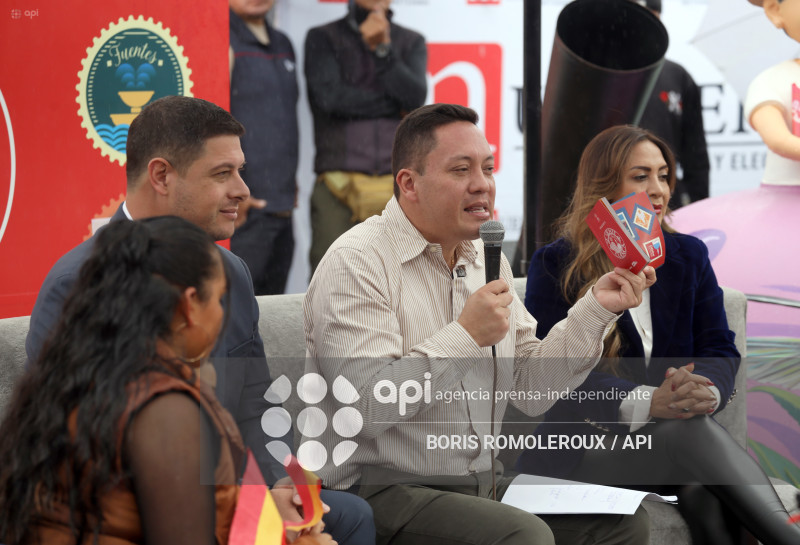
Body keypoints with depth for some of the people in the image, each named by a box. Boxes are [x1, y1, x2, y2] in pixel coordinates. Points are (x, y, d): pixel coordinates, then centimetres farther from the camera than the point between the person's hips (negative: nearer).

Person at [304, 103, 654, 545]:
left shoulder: (486, 259, 14)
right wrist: (466, 335, -22)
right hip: (387, 490, -7)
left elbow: (529, 389, 10)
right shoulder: (354, 263, -12)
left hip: (485, 483, 7)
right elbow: (365, 406, -23)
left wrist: (597, 309, 1)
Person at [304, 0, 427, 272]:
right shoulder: (322, 38, 11)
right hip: (339, 186, -2)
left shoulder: (412, 43, 17)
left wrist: (383, 50, -12)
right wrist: (395, 105, 1)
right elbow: (329, 96, -4)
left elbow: (415, 97, 0)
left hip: (398, 186, 2)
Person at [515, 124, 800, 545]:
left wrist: (706, 390, -20)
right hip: (584, 445, -3)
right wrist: (649, 403, -27)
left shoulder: (689, 255, 15)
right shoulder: (555, 266, 2)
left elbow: (720, 349, 8)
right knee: (691, 432, -36)